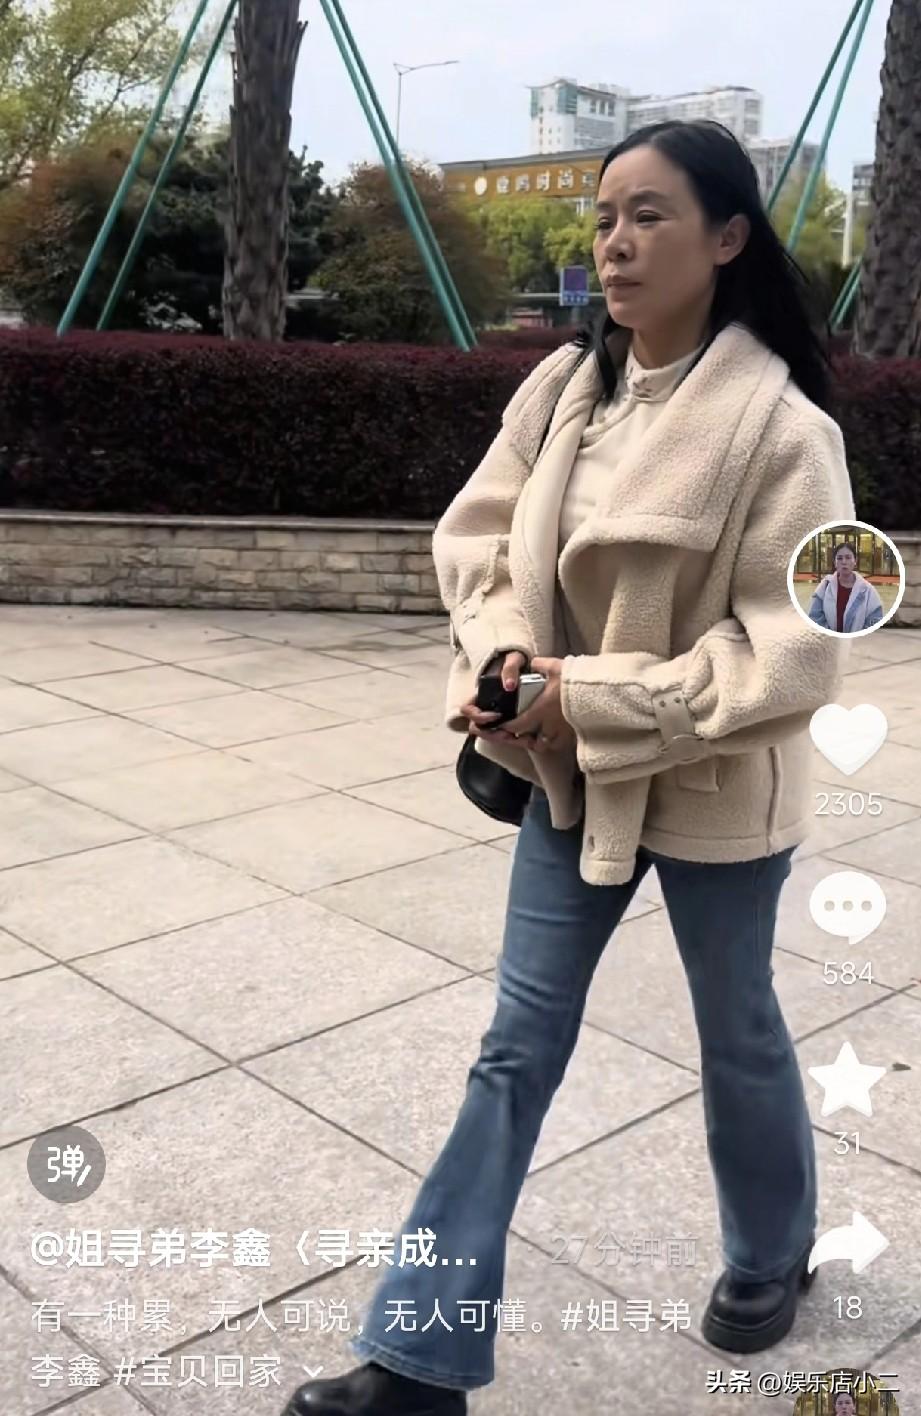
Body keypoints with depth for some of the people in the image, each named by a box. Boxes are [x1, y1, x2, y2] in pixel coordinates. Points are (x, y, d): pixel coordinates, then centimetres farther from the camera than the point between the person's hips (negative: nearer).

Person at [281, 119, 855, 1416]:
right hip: (570, 770, 5)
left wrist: (599, 702, -23)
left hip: (713, 789, -4)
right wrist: (502, 654, -16)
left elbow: (793, 653, -20)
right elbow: (478, 536, 4)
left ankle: (771, 1256, 49)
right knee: (517, 1045, 8)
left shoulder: (778, 424, -19)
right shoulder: (563, 387, -3)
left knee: (736, 1030, 18)